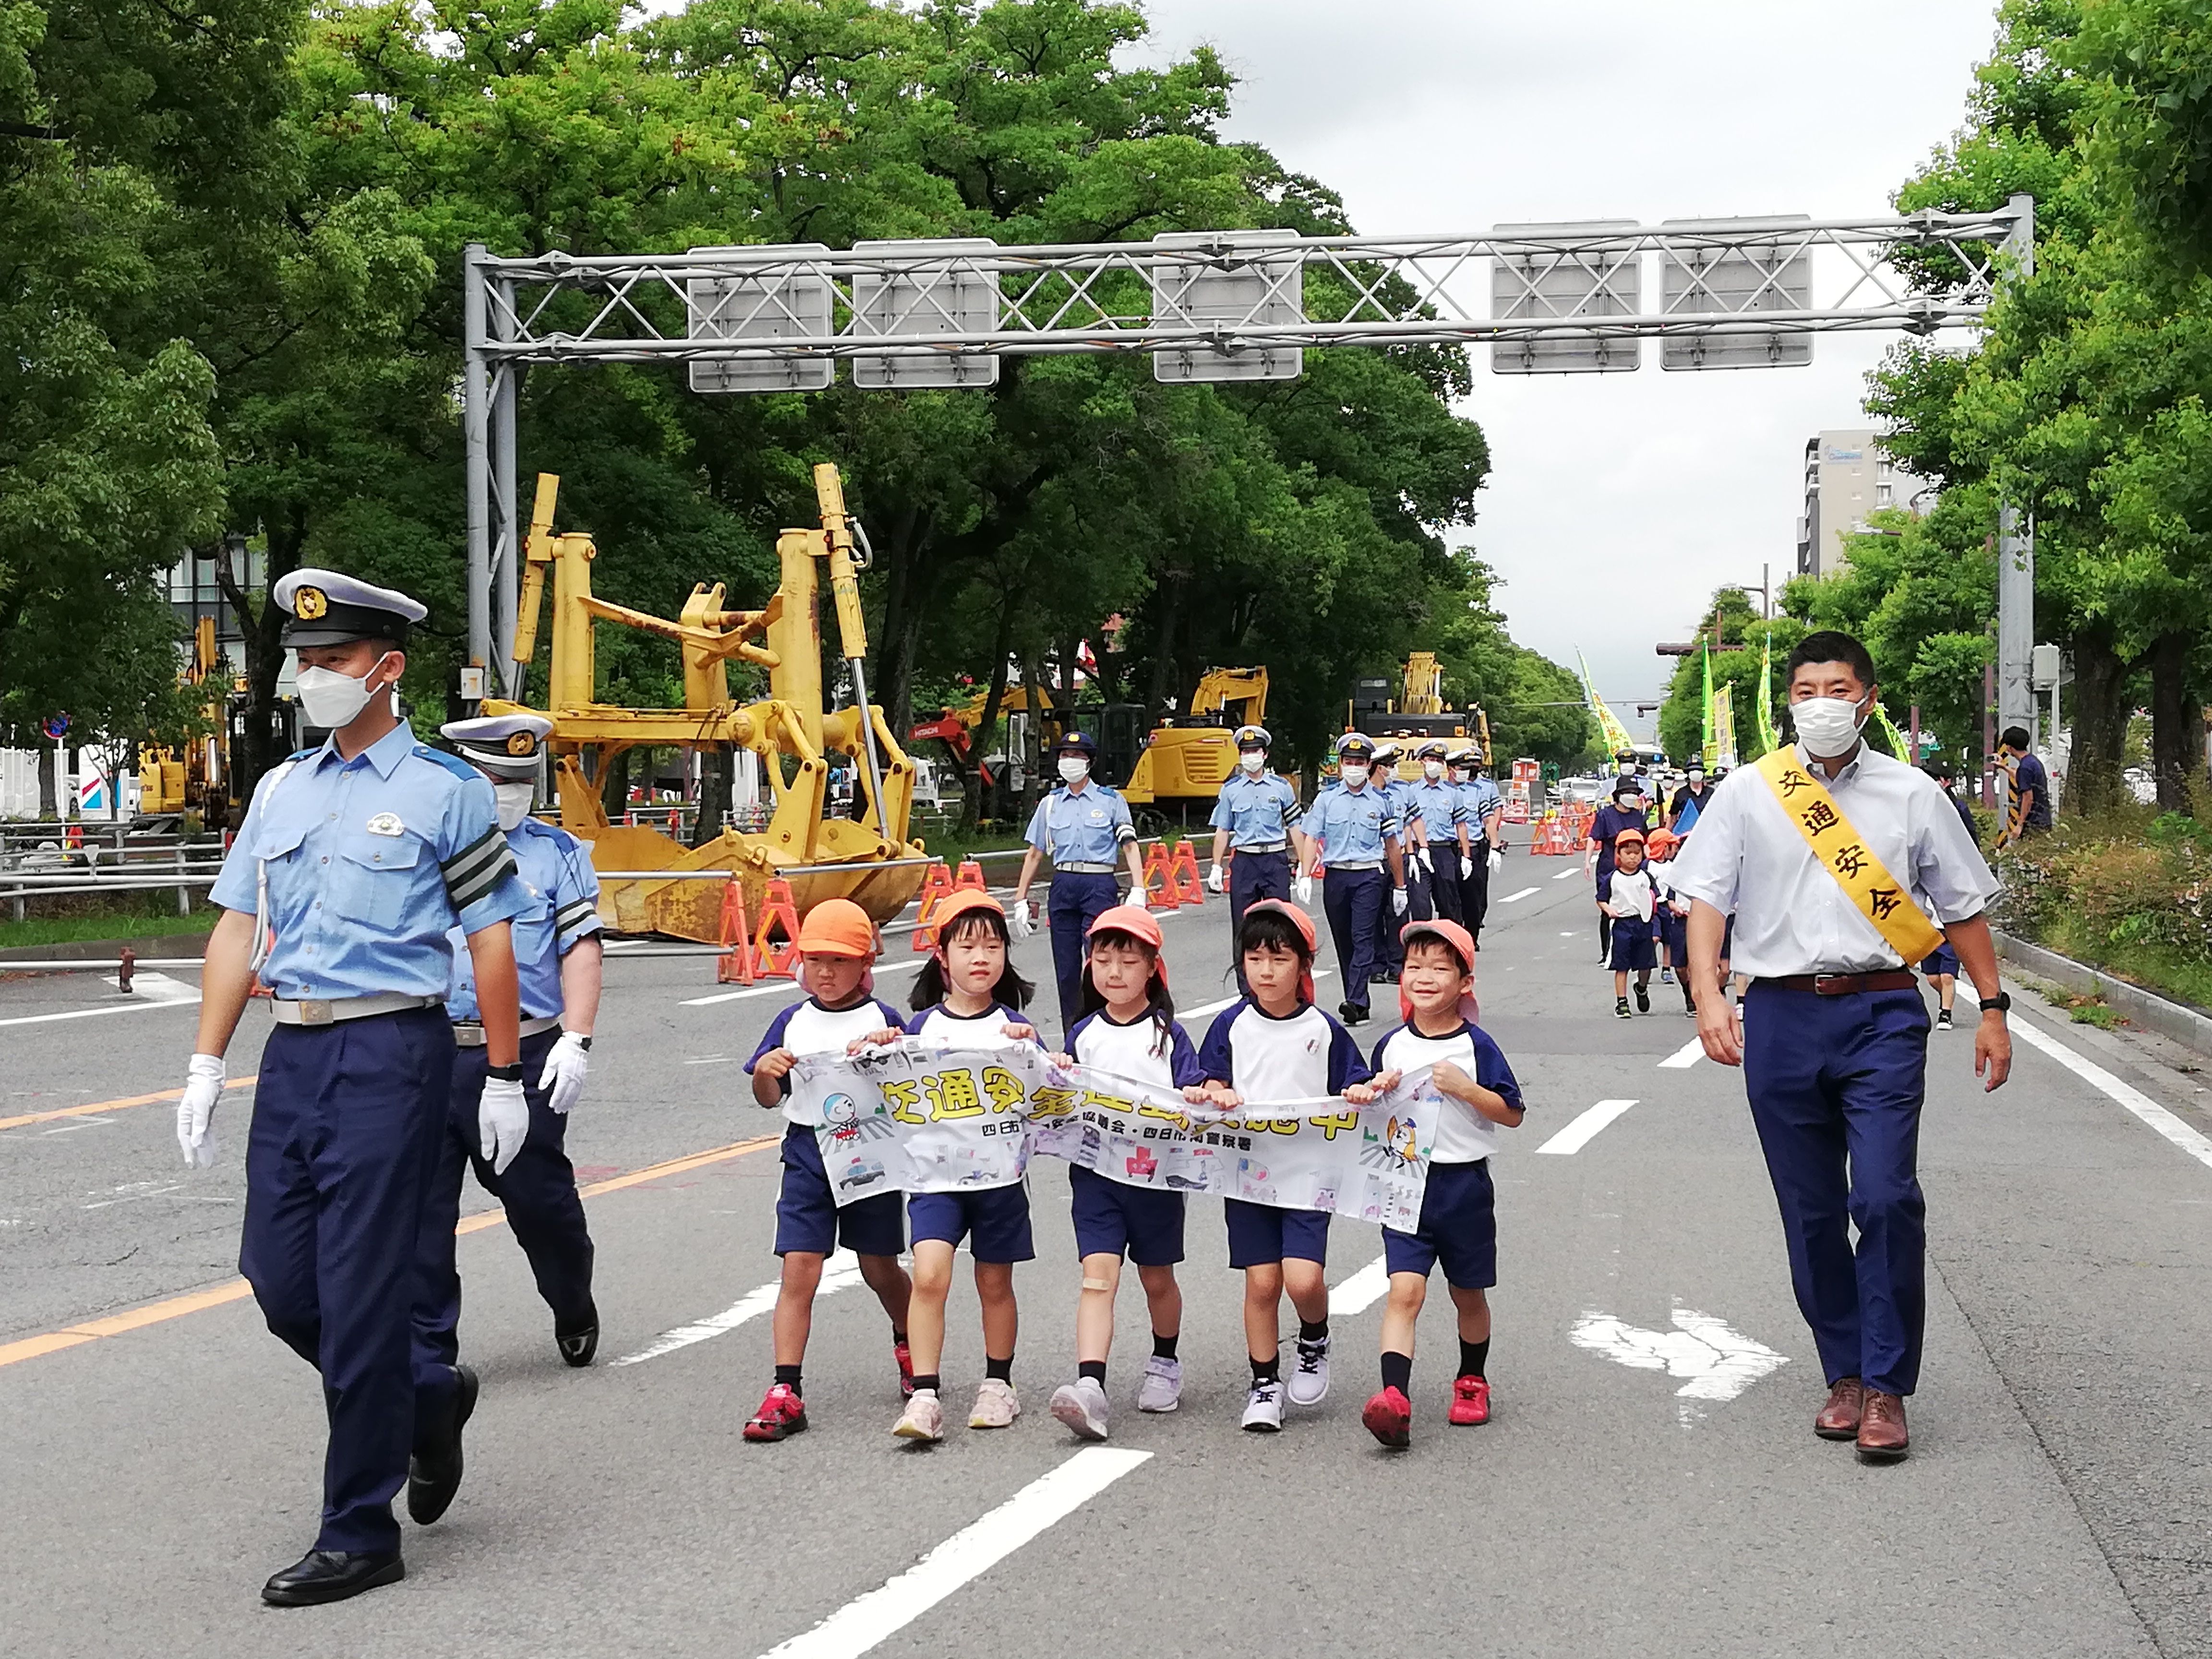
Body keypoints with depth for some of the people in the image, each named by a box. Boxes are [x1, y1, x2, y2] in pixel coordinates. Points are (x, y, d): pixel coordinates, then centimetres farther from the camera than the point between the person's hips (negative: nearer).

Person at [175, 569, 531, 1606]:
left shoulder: (444, 789, -2)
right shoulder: (280, 790, 14)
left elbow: (490, 936, -1)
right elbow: (239, 929, 14)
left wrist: (504, 1080, -3)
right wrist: (205, 1068, 8)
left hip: (391, 1053, -6)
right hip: (292, 1053, 6)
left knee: (360, 1294, -5)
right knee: (279, 1281, 6)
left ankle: (359, 1536, 5)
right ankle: (428, 1401, 32)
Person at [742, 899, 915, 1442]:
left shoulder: (885, 1021, 0)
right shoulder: (793, 1023, 8)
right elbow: (771, 1098, 12)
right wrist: (765, 1073, -9)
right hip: (807, 1153, 1)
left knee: (880, 1268, 13)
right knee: (798, 1270, -8)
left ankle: (909, 1345, 43)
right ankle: (785, 1393, -10)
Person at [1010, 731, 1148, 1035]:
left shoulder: (1111, 800, 5)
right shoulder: (1050, 803, 14)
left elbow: (1130, 846, 1)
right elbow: (1035, 853, 16)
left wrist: (1138, 890, -11)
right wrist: (1021, 900, 12)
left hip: (1100, 885, -3)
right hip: (1063, 885, 4)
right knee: (1066, 968, 4)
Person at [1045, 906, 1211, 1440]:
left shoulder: (1168, 1034, 1)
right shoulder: (1083, 1035, 8)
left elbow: (1192, 1090, -3)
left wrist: (1199, 1097, -24)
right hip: (1095, 1170, 1)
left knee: (1156, 1277, 15)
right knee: (1098, 1275, -13)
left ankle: (1165, 1362, 40)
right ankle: (1089, 1388, -24)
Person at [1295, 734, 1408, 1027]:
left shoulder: (1380, 801, 5)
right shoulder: (1327, 799, 6)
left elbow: (1392, 846, 11)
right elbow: (1312, 838, 3)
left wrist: (1400, 887, 14)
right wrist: (1305, 876, -9)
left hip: (1369, 876, -2)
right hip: (1335, 876, 2)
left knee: (1363, 937, -14)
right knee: (1343, 941, 7)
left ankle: (1355, 1002, -21)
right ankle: (1359, 1004, 16)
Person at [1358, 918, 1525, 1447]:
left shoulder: (1476, 1046, -5)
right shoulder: (1391, 1047, 4)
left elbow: (1513, 1114, -6)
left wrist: (1465, 1088, -18)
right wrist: (1378, 1096, -6)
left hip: (1463, 1185, -1)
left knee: (1468, 1295, 14)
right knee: (1405, 1290, -13)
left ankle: (1472, 1382, 36)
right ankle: (1395, 1399, -23)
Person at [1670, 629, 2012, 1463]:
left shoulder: (1911, 794, 7)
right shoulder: (1746, 793, 6)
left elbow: (1962, 907, 12)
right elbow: (1706, 898, 1)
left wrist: (1993, 1008, 9)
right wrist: (1708, 996, -13)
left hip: (1881, 1015, -1)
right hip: (1782, 1015, 1)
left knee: (1886, 1198, -12)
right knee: (1811, 1209, 6)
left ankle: (1886, 1387, -2)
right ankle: (1844, 1376, 18)